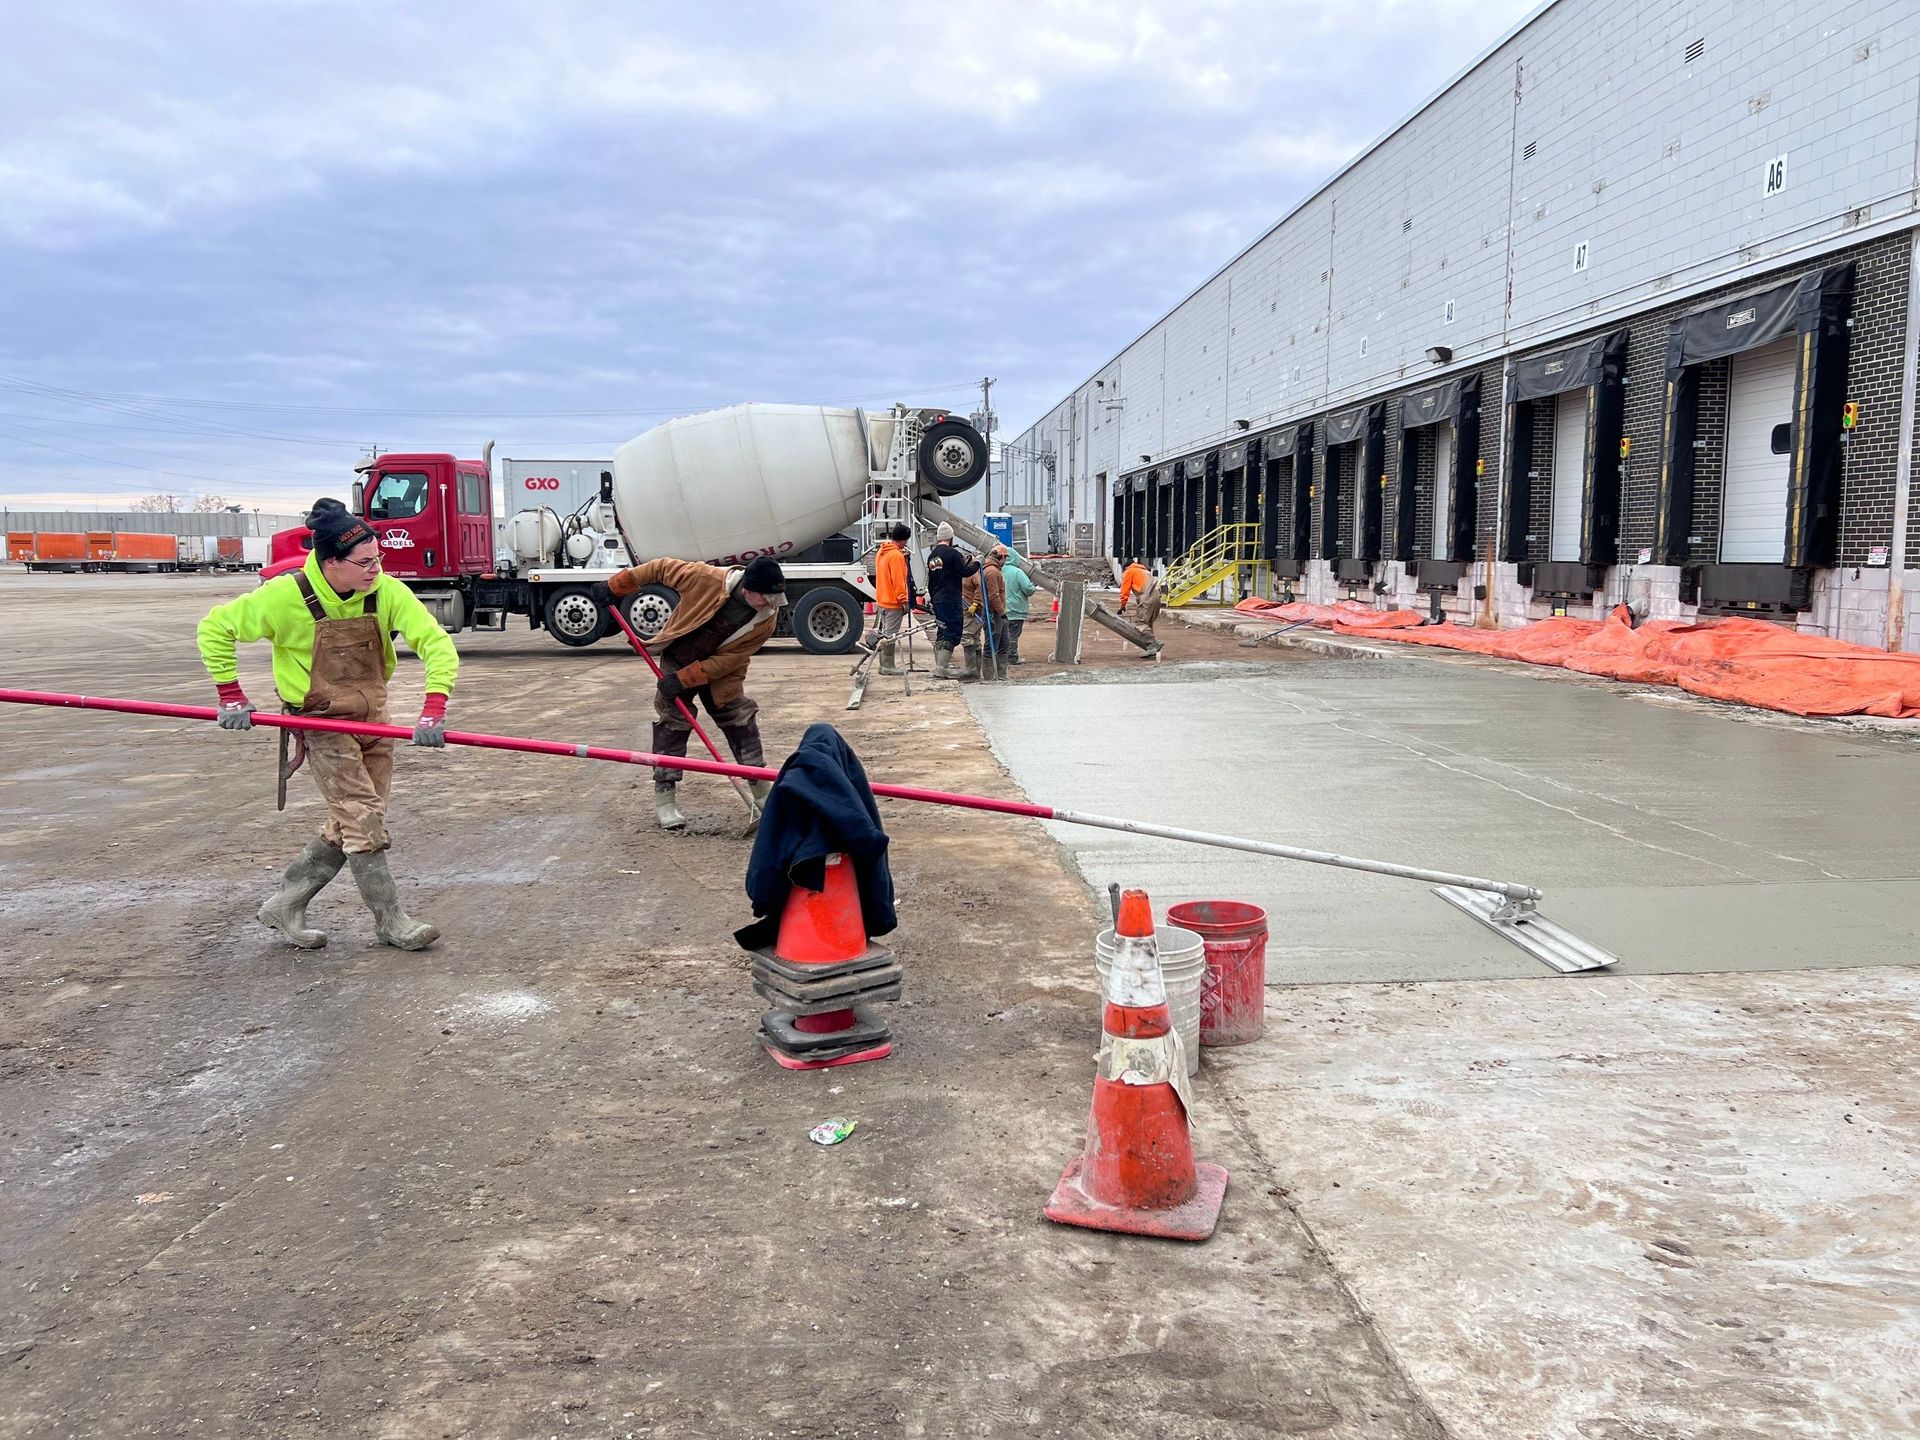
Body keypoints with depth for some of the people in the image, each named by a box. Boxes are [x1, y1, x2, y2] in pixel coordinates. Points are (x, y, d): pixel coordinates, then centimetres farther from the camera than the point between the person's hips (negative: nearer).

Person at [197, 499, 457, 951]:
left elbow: (436, 643, -20)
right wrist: (230, 696, -9)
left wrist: (434, 708, -35)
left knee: (349, 826, 11)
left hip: (372, 718, 5)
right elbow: (215, 627, -7)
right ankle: (391, 922, 4)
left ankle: (284, 904, 27)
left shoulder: (387, 592, -14)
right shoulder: (287, 596, -20)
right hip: (321, 724, -5)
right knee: (364, 820, -7)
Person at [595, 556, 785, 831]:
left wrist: (685, 679, -27)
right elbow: (661, 568, -15)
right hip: (676, 661, -2)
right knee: (671, 727, -4)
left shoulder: (767, 620, -23)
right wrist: (615, 587, -10)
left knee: (743, 725, 4)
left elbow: (730, 659, -23)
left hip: (721, 675, 2)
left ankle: (763, 792, 17)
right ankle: (664, 799, 2)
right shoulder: (707, 578, -29)